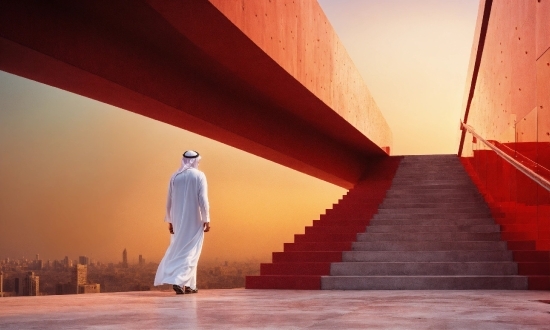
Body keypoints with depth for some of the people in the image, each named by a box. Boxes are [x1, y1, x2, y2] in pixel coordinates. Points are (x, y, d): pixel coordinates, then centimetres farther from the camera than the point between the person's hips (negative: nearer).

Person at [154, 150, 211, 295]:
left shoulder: (174, 177, 4)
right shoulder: (199, 176, -7)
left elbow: (169, 201, 6)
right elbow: (203, 200, -13)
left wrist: (170, 221, 13)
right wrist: (206, 220, -8)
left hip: (178, 220, 4)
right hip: (194, 220, -4)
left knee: (180, 249, 12)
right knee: (190, 251, 0)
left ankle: (188, 284, 11)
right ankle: (179, 280, -14)